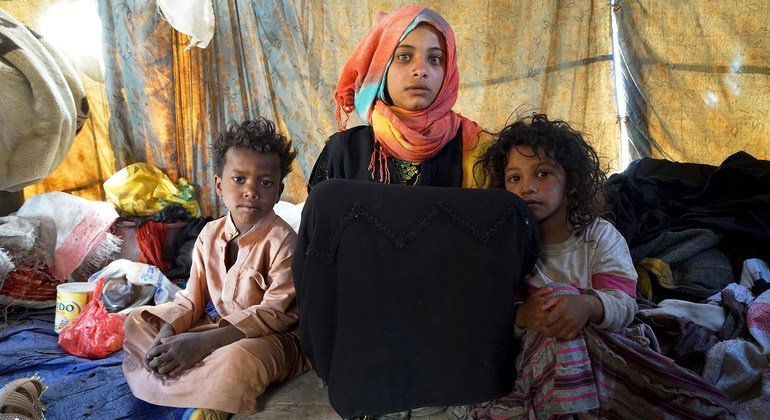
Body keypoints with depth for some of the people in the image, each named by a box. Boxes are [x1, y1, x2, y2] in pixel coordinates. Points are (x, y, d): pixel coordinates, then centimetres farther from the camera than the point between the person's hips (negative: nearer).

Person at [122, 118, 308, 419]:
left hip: (271, 336, -7)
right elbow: (191, 300, 3)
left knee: (237, 360, -41)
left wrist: (204, 342, -30)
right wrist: (167, 333, -18)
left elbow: (274, 313, -24)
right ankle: (208, 391, -8)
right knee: (137, 321, 7)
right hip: (220, 324, 8)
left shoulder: (281, 240, -19)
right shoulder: (210, 234, 1)